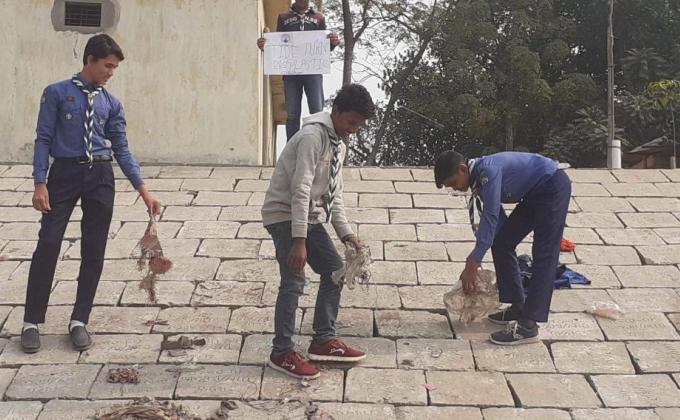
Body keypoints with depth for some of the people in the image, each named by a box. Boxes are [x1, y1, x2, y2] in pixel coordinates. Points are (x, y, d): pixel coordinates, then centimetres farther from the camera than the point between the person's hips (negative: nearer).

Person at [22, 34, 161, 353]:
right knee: (48, 246, -6)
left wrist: (144, 191, 2)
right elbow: (43, 139, -1)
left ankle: (79, 321, 17)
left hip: (100, 177, 3)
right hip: (64, 173, -3)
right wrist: (40, 184, -11)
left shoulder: (111, 103, 9)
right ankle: (32, 322, 6)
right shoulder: (57, 93, 0)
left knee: (94, 252, 5)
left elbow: (121, 149, 9)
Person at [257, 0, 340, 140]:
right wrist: (265, 46, -5)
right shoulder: (283, 17, 16)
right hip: (290, 72, 1)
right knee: (292, 114, -3)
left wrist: (333, 42, -10)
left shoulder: (318, 18, 15)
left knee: (317, 112, -11)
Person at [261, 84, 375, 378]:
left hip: (310, 218, 10)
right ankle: (282, 353, -3)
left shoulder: (338, 145, 11)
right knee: (294, 282, -13)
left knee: (334, 271, 9)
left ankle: (323, 341, 18)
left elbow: (333, 194, 14)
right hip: (284, 215, -10)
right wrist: (299, 242, -29)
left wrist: (346, 232, 4)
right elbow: (300, 191, -26)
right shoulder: (313, 137, -20)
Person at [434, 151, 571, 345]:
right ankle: (518, 307, 15)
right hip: (534, 194, 10)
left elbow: (490, 218, -29)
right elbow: (497, 219, 9)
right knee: (502, 243, 7)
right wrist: (474, 260, 5)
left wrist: (472, 265, -26)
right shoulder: (478, 179, 4)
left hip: (553, 186, -10)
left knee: (543, 256, -13)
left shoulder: (488, 171, -25)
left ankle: (528, 324, -17)